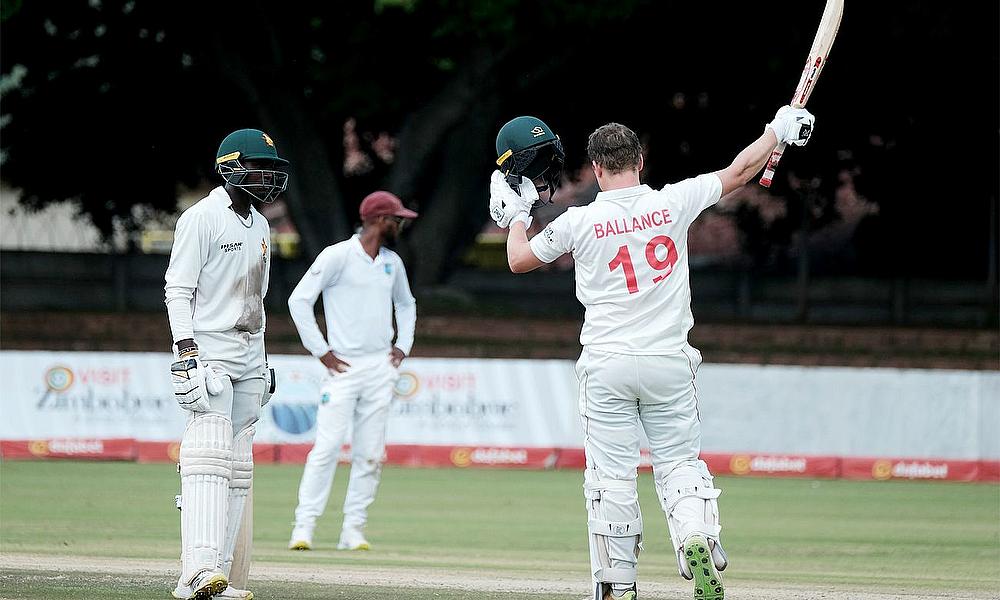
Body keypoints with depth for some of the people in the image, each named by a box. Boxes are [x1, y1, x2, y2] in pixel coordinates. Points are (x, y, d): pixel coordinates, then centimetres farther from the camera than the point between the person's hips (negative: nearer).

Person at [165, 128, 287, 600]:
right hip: (208, 350, -9)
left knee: (237, 468, 3)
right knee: (209, 456, -20)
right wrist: (186, 351, -21)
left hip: (249, 357, 9)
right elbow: (178, 290, -12)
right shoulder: (202, 219, -8)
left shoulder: (259, 225, 18)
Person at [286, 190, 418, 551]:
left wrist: (404, 345, 17)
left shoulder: (392, 262, 14)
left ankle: (353, 530, 6)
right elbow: (299, 299, -9)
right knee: (328, 446, -11)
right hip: (344, 368, -6)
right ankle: (304, 527, -9)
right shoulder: (338, 256, -7)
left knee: (370, 454, 2)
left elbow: (406, 303, 32)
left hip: (381, 369, 6)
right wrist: (320, 350, -11)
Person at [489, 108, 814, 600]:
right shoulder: (673, 203, -5)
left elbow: (518, 260, 8)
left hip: (607, 367, -1)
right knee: (679, 463, 11)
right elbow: (738, 172, 8)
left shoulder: (579, 222, -7)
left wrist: (516, 211, 25)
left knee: (611, 477, 4)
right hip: (669, 363, 1)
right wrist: (779, 130, 21)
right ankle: (696, 538, -17)